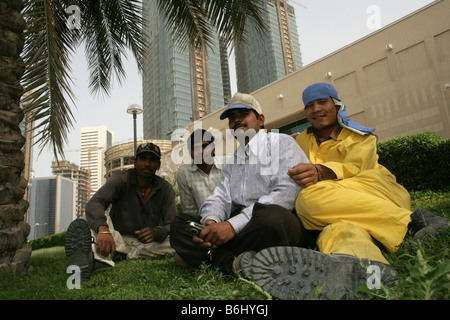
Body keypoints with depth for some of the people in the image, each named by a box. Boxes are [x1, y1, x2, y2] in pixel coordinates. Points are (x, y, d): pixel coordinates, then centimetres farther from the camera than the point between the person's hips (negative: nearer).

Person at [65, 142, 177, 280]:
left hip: (145, 243, 1)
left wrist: (156, 232, -33)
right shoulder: (120, 179, -7)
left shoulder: (166, 189, 0)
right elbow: (94, 203, -26)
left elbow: (172, 225, -8)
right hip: (117, 240, -1)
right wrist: (103, 229, -48)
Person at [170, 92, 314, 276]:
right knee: (179, 224, -4)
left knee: (271, 216, -40)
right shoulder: (232, 162, 24)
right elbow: (220, 198, 13)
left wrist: (234, 225, -21)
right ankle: (234, 264, -24)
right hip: (238, 225, 7)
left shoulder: (281, 143, 2)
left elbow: (287, 193, -14)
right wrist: (210, 221, -14)